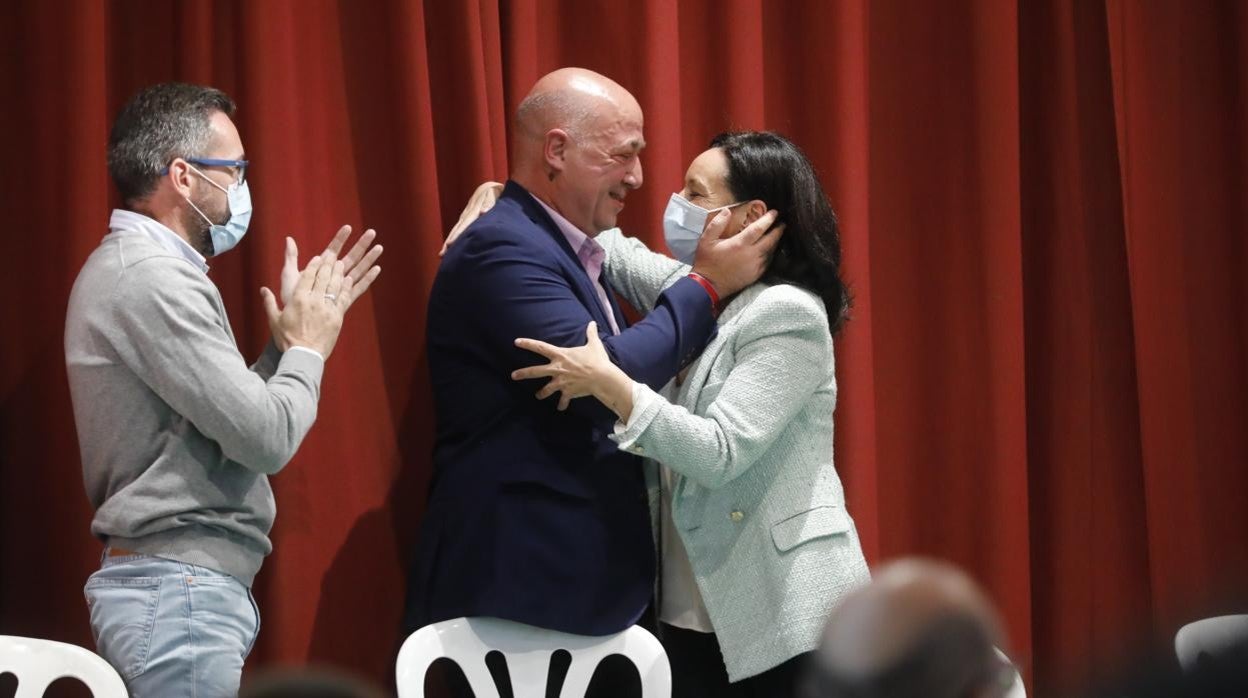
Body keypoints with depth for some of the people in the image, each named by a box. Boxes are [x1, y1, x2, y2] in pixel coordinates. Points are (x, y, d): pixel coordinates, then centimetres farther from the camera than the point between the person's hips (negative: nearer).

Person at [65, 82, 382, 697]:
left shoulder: (127, 269, 16)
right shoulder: (156, 279, -16)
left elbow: (230, 412, 16)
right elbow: (266, 438, -20)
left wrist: (293, 338, 13)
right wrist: (308, 348, -4)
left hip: (160, 586, 10)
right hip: (180, 595, -10)